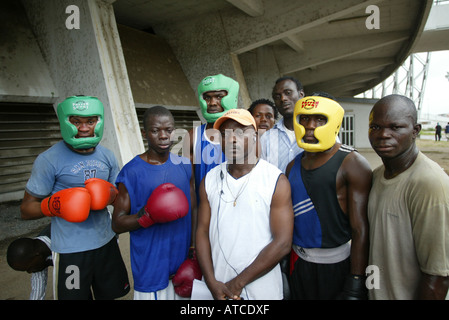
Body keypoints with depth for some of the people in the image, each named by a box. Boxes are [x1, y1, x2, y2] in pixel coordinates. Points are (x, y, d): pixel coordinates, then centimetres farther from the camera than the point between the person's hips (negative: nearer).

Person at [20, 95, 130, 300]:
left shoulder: (107, 156, 2)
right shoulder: (49, 160, -13)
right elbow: (26, 209, -7)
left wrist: (111, 195, -11)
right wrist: (53, 205, -27)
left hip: (106, 242, 5)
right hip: (70, 250, -5)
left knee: (110, 294, 20)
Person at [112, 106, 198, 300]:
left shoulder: (185, 166, 3)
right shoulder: (132, 172, -11)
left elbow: (193, 210, 9)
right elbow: (117, 224, -7)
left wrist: (194, 249, 2)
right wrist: (147, 216, -24)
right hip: (150, 268, -4)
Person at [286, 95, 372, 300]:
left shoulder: (352, 164, -12)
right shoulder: (293, 166, 6)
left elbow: (361, 229, -16)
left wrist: (355, 288, -18)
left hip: (338, 264, -5)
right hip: (299, 262, 6)